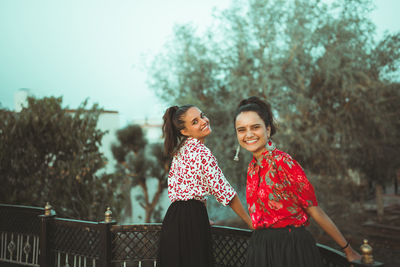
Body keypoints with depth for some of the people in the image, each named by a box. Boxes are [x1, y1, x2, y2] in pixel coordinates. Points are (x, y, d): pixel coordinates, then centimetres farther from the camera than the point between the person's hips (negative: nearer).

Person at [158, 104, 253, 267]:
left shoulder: (180, 150, 13)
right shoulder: (202, 153, -15)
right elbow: (223, 191, -15)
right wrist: (250, 222, -5)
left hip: (173, 218, 9)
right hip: (191, 220, -9)